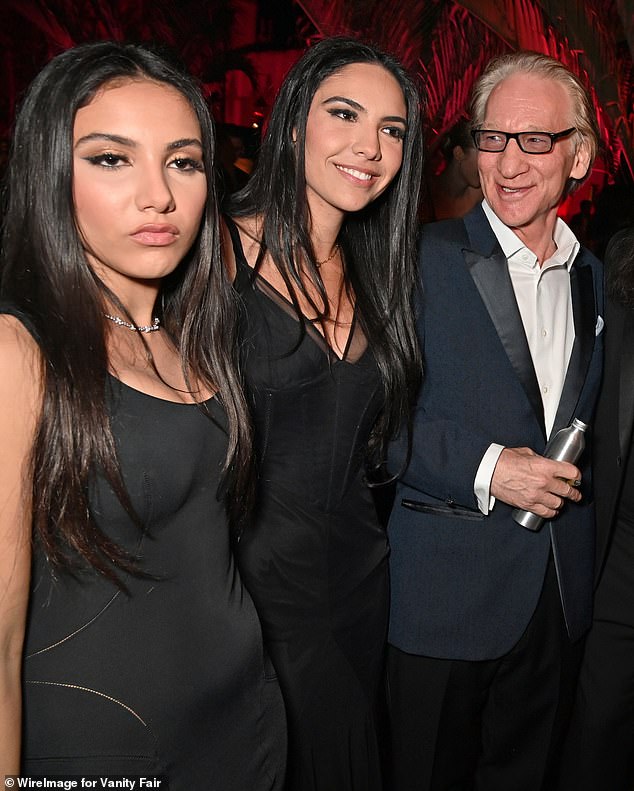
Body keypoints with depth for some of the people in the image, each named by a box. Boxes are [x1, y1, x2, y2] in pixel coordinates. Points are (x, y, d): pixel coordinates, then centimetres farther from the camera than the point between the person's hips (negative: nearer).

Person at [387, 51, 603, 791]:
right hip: (445, 586, -4)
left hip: (560, 589, 5)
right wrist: (483, 467, -20)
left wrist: (575, 474, 3)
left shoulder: (593, 276, 8)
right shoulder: (421, 258, -9)